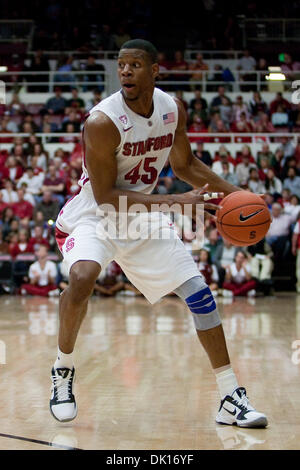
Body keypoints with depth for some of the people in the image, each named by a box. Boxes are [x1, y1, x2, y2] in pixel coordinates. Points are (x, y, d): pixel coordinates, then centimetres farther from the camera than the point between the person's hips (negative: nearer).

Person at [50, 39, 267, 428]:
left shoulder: (173, 109, -7)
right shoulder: (102, 122, -26)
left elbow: (185, 164, 10)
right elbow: (105, 195, -25)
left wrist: (233, 193, 0)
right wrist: (175, 202, -30)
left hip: (145, 217, 6)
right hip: (94, 216, -5)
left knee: (198, 292, -1)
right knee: (82, 278, -35)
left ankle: (231, 398, 8)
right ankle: (63, 370, -8)